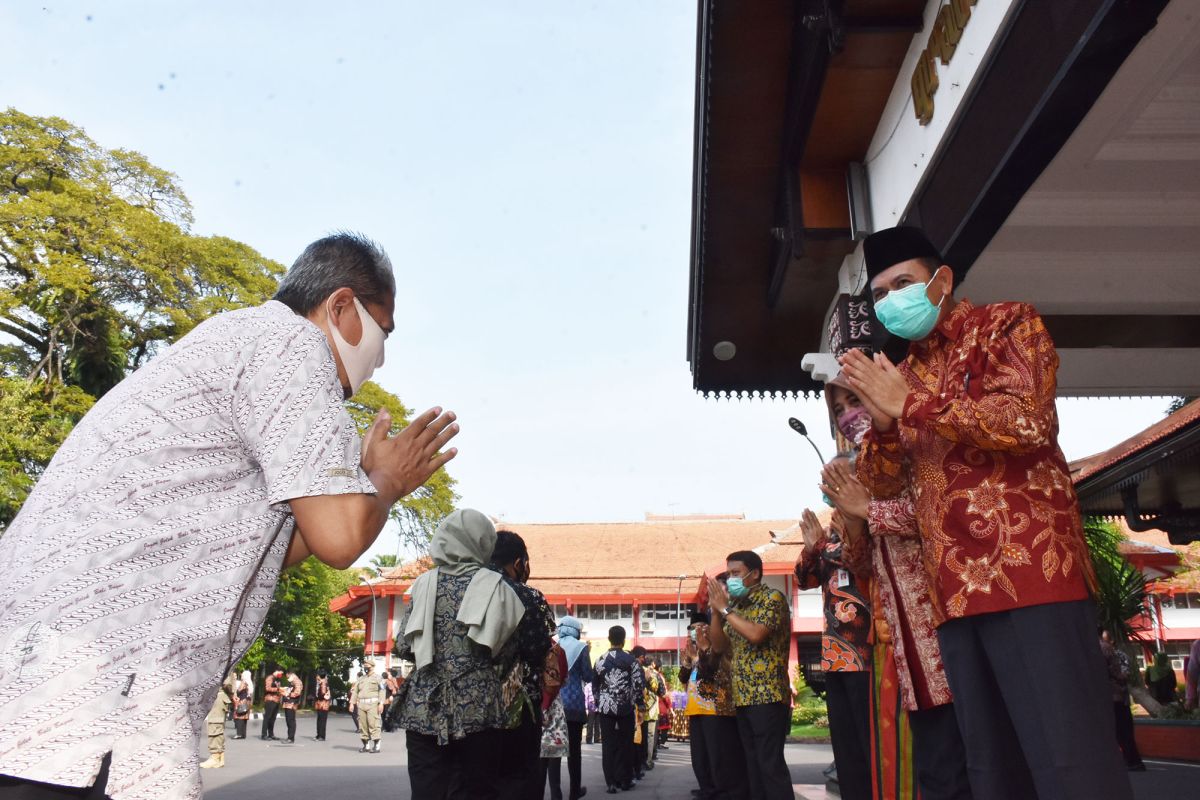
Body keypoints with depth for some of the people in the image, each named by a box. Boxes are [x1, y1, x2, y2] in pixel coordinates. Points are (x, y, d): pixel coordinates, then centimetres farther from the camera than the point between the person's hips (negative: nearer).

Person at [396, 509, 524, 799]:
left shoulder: (424, 583, 4)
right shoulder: (493, 585, -2)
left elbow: (404, 646, 4)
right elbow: (505, 650, -2)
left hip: (424, 706, 2)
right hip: (476, 706, -2)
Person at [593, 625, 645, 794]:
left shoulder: (600, 660, 4)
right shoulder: (630, 660, -3)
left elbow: (594, 685, 10)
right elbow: (639, 684, -7)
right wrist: (639, 704, 5)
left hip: (605, 707, 1)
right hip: (626, 708, -1)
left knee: (608, 744, 2)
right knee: (626, 744, 8)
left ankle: (611, 783, 0)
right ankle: (625, 780, 11)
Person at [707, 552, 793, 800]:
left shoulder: (772, 597, -6)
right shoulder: (737, 606, 16)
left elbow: (756, 634, -21)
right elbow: (719, 646, 15)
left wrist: (725, 608, -13)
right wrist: (716, 611, 1)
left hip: (768, 695, -8)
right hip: (743, 697, 8)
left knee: (771, 763, -9)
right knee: (753, 764, 10)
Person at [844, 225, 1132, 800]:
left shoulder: (1007, 323, 6)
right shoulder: (903, 375, 22)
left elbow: (1028, 422, -12)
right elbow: (884, 483, 17)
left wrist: (909, 404, -11)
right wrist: (882, 420, -3)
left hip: (1028, 567, -6)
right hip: (955, 588, 6)